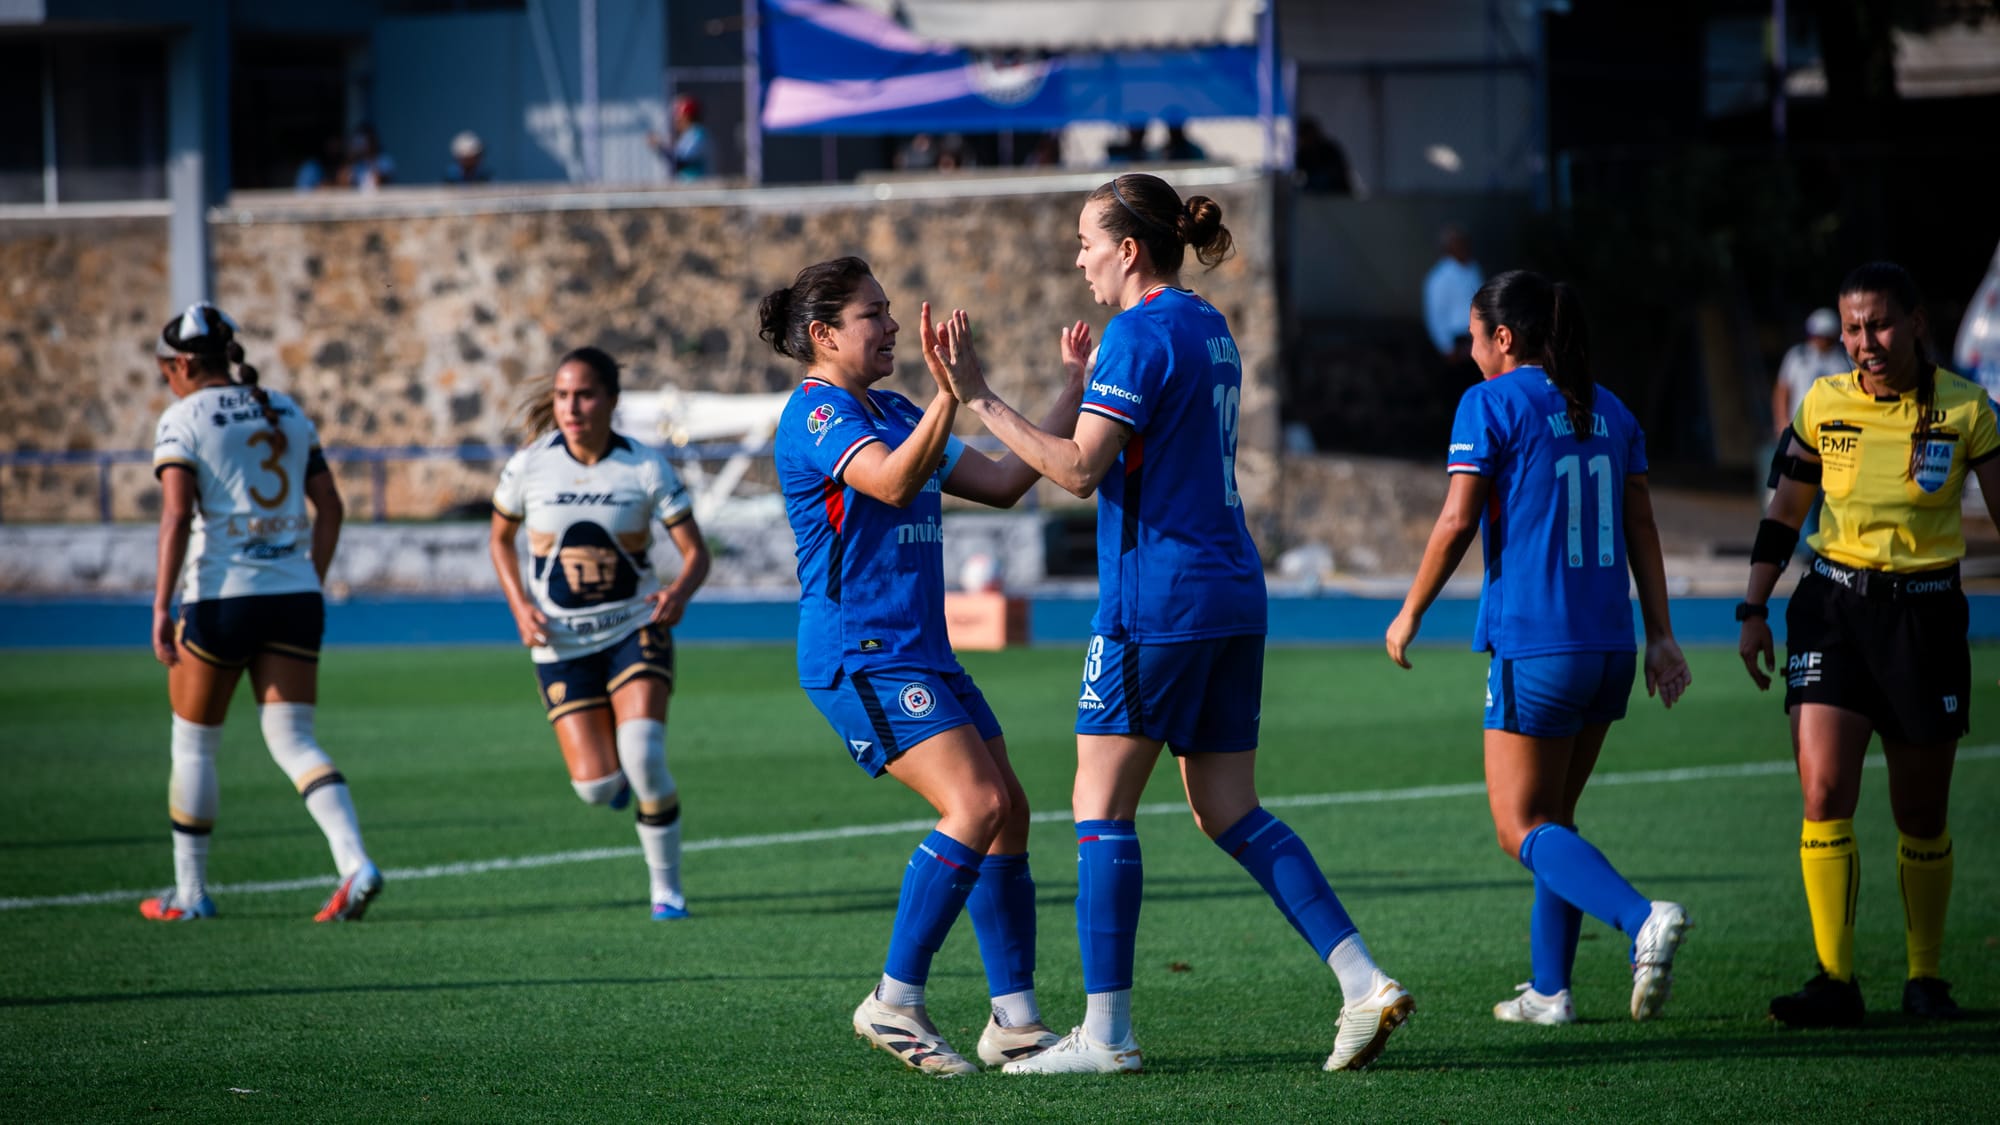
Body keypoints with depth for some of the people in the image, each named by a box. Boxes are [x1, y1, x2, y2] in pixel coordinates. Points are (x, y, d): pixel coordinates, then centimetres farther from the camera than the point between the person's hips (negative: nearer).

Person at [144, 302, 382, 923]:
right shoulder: (286, 412, 12)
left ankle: (190, 891, 19)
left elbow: (177, 515, -15)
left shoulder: (182, 421, -4)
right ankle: (355, 863, -20)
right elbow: (330, 505, 12)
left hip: (220, 598, -4)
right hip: (294, 599, 5)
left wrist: (162, 606, -15)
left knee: (193, 744, 12)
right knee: (293, 740, 2)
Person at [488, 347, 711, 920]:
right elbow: (499, 538, 11)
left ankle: (667, 888, -3)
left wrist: (679, 593, -28)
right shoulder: (528, 467, -6)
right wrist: (520, 606, -5)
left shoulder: (646, 468, -9)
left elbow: (695, 551, -6)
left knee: (644, 755, -23)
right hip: (561, 644, 1)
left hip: (635, 629, -1)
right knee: (595, 787, -8)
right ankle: (614, 773, 34)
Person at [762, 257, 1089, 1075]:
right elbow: (892, 482, -29)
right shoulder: (816, 413, -11)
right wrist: (950, 393, -40)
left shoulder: (892, 414, 18)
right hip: (859, 658, -10)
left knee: (1008, 812, 5)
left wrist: (1071, 390, 18)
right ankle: (894, 1000, -14)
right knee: (976, 804, -21)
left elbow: (1001, 484, 20)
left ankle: (1014, 1019, 10)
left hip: (920, 652, 10)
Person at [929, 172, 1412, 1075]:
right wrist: (1088, 381, 32)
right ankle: (1363, 982, -1)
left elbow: (1080, 468, -19)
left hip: (1156, 598, -9)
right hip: (1231, 594, 9)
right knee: (1231, 813, 10)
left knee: (1101, 807, -2)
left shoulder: (1140, 334, -12)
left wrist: (981, 403, -15)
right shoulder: (1209, 330, 15)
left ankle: (1106, 1033, -2)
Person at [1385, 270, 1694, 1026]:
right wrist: (1660, 636, 12)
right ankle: (1549, 989, 16)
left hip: (1533, 645, -7)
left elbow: (1457, 522, -11)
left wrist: (1410, 614, 0)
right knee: (1554, 816, 18)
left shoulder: (1491, 404, -7)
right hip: (1609, 643, 7)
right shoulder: (1608, 412, 12)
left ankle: (1642, 919, -25)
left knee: (1522, 829, -2)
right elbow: (1641, 529, 10)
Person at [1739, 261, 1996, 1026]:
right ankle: (1835, 983, -11)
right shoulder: (1823, 405, 1)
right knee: (1824, 795, -13)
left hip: (1924, 613, -1)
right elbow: (1782, 515, 10)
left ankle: (1926, 977, 22)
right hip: (1833, 606, 1)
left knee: (1921, 814, 6)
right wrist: (1754, 610, 6)